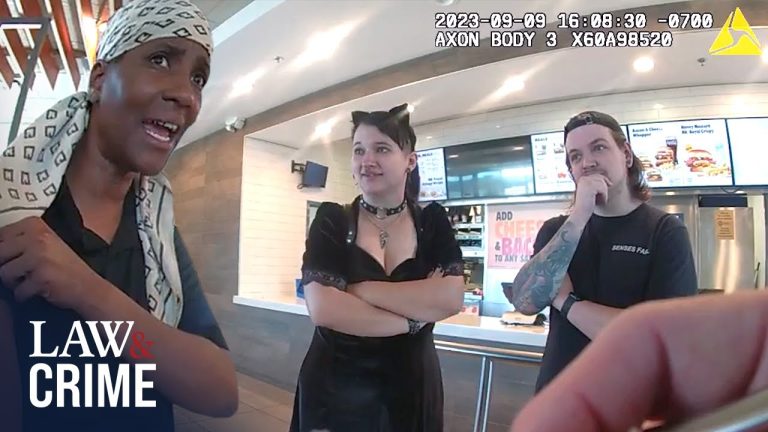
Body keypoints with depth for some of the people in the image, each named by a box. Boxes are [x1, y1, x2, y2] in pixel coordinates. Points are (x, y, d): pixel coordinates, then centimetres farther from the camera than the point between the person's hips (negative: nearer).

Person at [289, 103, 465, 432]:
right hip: (333, 390, -1)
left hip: (411, 390, 2)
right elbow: (322, 308, -19)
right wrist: (414, 318, -17)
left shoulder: (433, 222, -2)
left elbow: (451, 299, -16)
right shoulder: (332, 221, -7)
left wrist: (359, 290, -19)